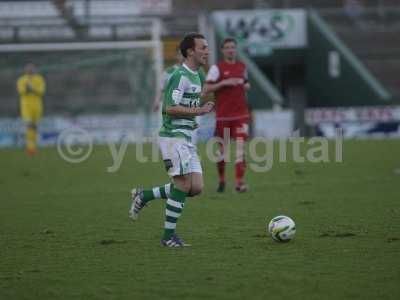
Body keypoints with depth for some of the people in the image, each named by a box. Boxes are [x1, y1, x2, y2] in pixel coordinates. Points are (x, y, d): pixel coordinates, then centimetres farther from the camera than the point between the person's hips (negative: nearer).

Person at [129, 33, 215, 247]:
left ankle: (144, 196, 16)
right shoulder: (181, 76, -14)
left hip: (186, 138, 9)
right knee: (183, 185, -10)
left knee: (196, 187, 3)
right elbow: (171, 108, -22)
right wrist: (199, 111, -23)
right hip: (174, 136, -9)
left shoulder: (197, 76, 15)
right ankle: (168, 236, -2)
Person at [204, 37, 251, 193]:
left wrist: (246, 86, 6)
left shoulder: (242, 66, 12)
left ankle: (239, 182, -14)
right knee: (222, 148, 5)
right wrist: (224, 83, -18)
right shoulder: (217, 68, -3)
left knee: (241, 145, -11)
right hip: (223, 115, -2)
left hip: (241, 114, 2)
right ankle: (221, 180, 25)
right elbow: (206, 89, -9)